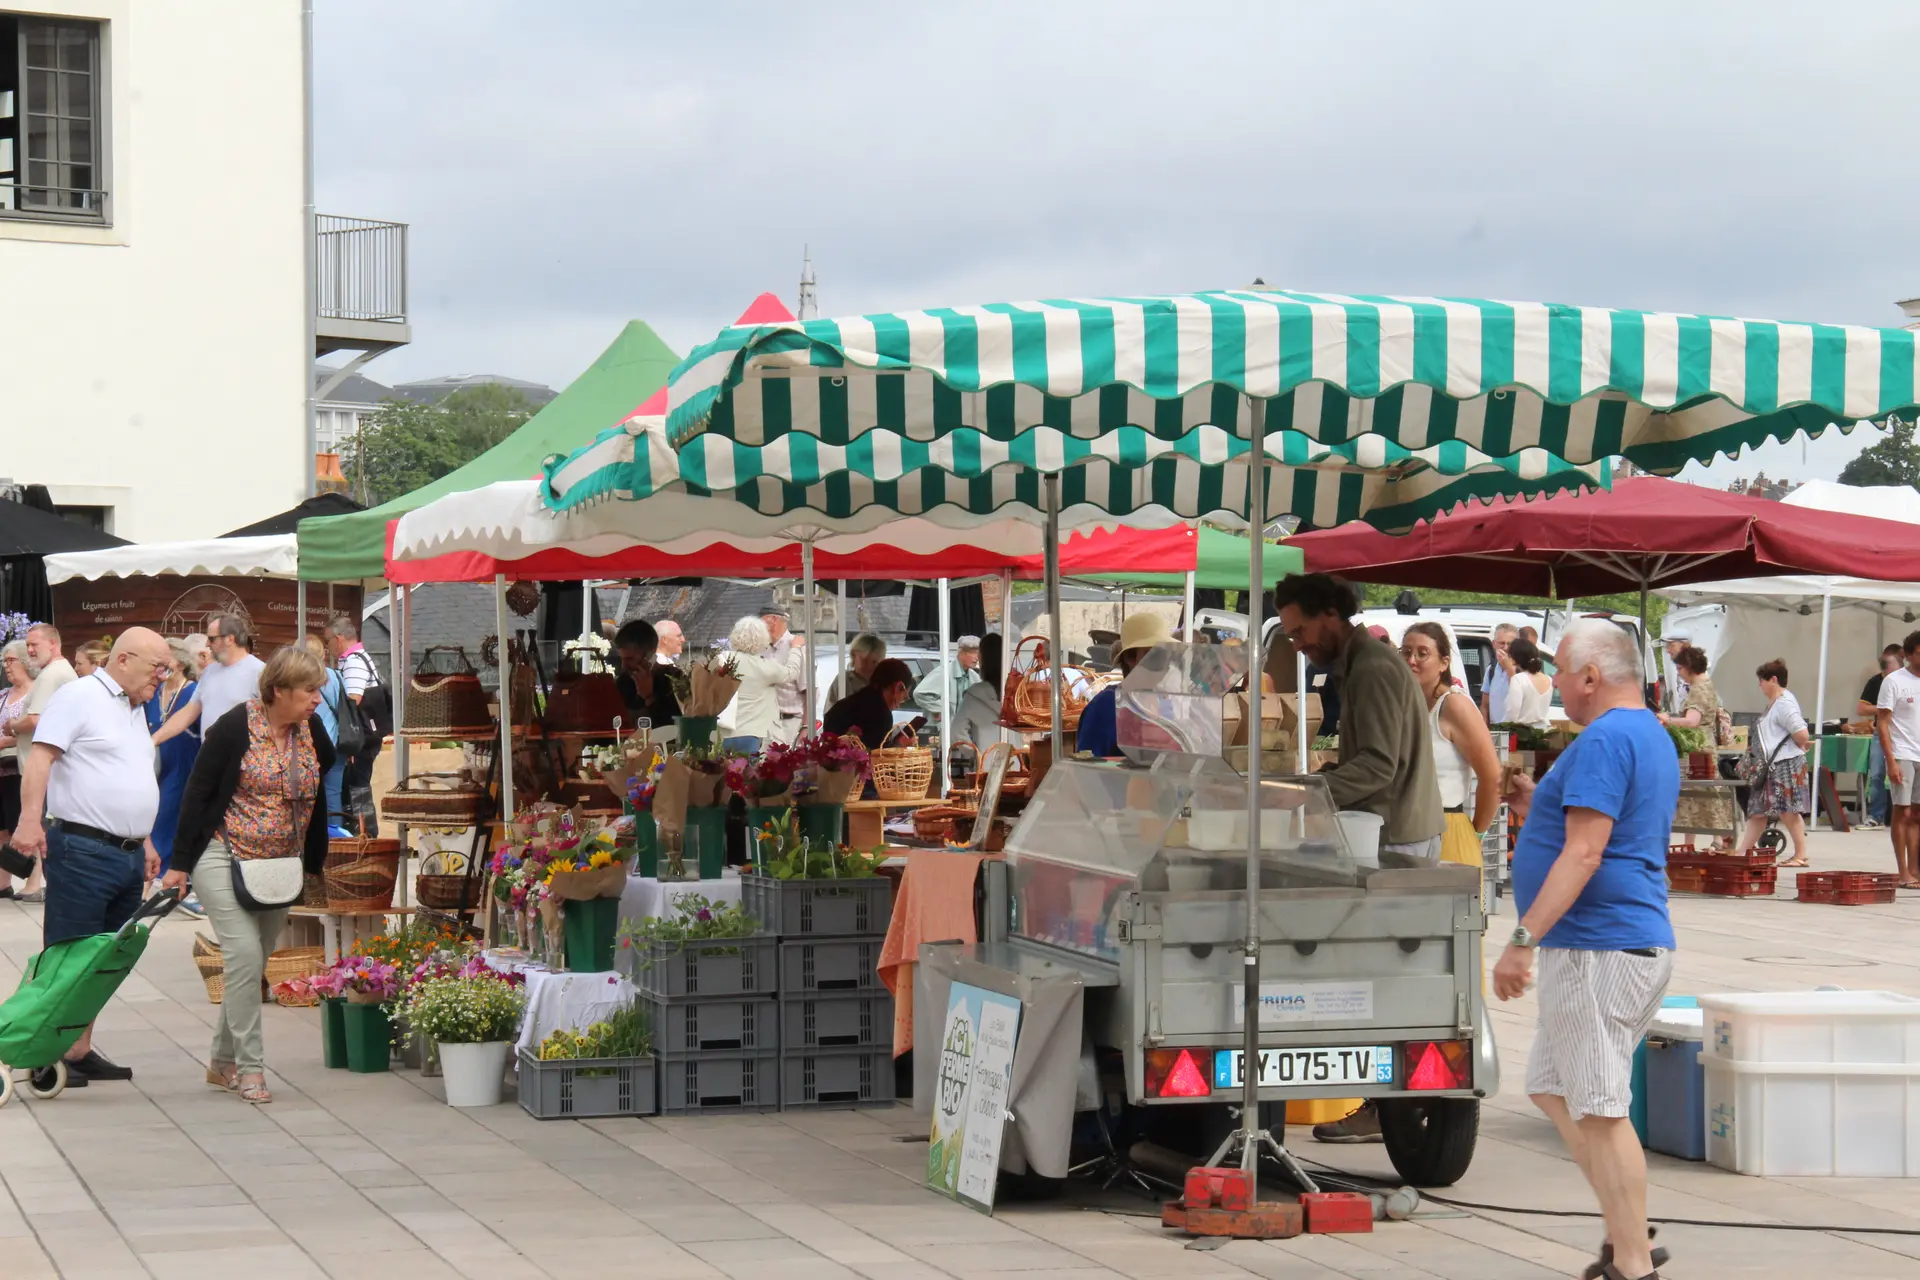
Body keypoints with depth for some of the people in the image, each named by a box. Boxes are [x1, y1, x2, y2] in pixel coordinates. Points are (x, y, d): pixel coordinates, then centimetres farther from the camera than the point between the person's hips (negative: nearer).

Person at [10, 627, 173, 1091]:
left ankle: (80, 1050, 16)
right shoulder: (80, 697, -8)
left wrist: (144, 841, 25)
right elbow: (40, 758, -16)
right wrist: (30, 819, -26)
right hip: (81, 849, -9)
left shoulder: (135, 710, 19)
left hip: (127, 855, 9)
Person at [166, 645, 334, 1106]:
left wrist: (315, 862, 16)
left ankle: (222, 1062, 23)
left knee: (254, 964, 10)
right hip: (224, 859, -6)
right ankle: (249, 1066, -6)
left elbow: (320, 795, 16)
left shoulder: (312, 730, 1)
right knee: (245, 956, -14)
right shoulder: (235, 727, -14)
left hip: (282, 864, 6)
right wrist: (180, 864, -9)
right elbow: (198, 793, -9)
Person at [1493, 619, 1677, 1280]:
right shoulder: (1651, 737, 18)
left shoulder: (1605, 740, -15)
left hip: (1597, 951, -11)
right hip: (1636, 943, 11)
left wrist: (1523, 940, -24)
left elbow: (1584, 854, -23)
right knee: (1555, 1091, 18)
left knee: (1600, 1111, -6)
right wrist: (1540, 810, 21)